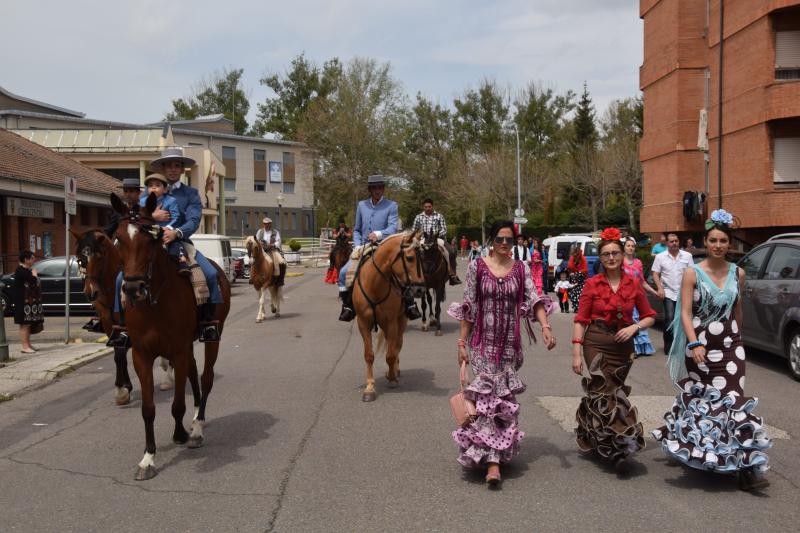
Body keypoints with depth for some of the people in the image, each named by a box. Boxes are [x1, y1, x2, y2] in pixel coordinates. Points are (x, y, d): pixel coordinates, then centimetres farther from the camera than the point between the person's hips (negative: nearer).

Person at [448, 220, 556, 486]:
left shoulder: (521, 269, 4)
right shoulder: (477, 267, -1)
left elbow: (533, 300, -6)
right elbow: (468, 307, 0)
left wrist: (545, 326, -23)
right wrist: (462, 342, -2)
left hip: (510, 344, 2)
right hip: (483, 342, -2)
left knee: (503, 397, 6)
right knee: (488, 396, -7)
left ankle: (492, 454, 17)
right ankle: (493, 460, -7)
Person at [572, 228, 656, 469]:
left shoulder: (633, 284, 3)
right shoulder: (592, 284, -3)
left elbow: (649, 316, 11)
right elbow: (581, 320, -3)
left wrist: (635, 327, -9)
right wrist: (576, 353, -9)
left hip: (623, 346, 2)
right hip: (596, 344, -2)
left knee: (604, 393, 9)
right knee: (607, 393, -12)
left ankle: (591, 439, 27)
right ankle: (623, 443, -3)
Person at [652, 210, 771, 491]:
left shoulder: (737, 273, 6)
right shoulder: (693, 273, -4)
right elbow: (686, 313, -10)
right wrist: (694, 344, -23)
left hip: (730, 346, 2)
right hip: (700, 346, -2)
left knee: (732, 400, -7)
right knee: (699, 400, 8)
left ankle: (747, 465, -7)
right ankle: (697, 453, 28)